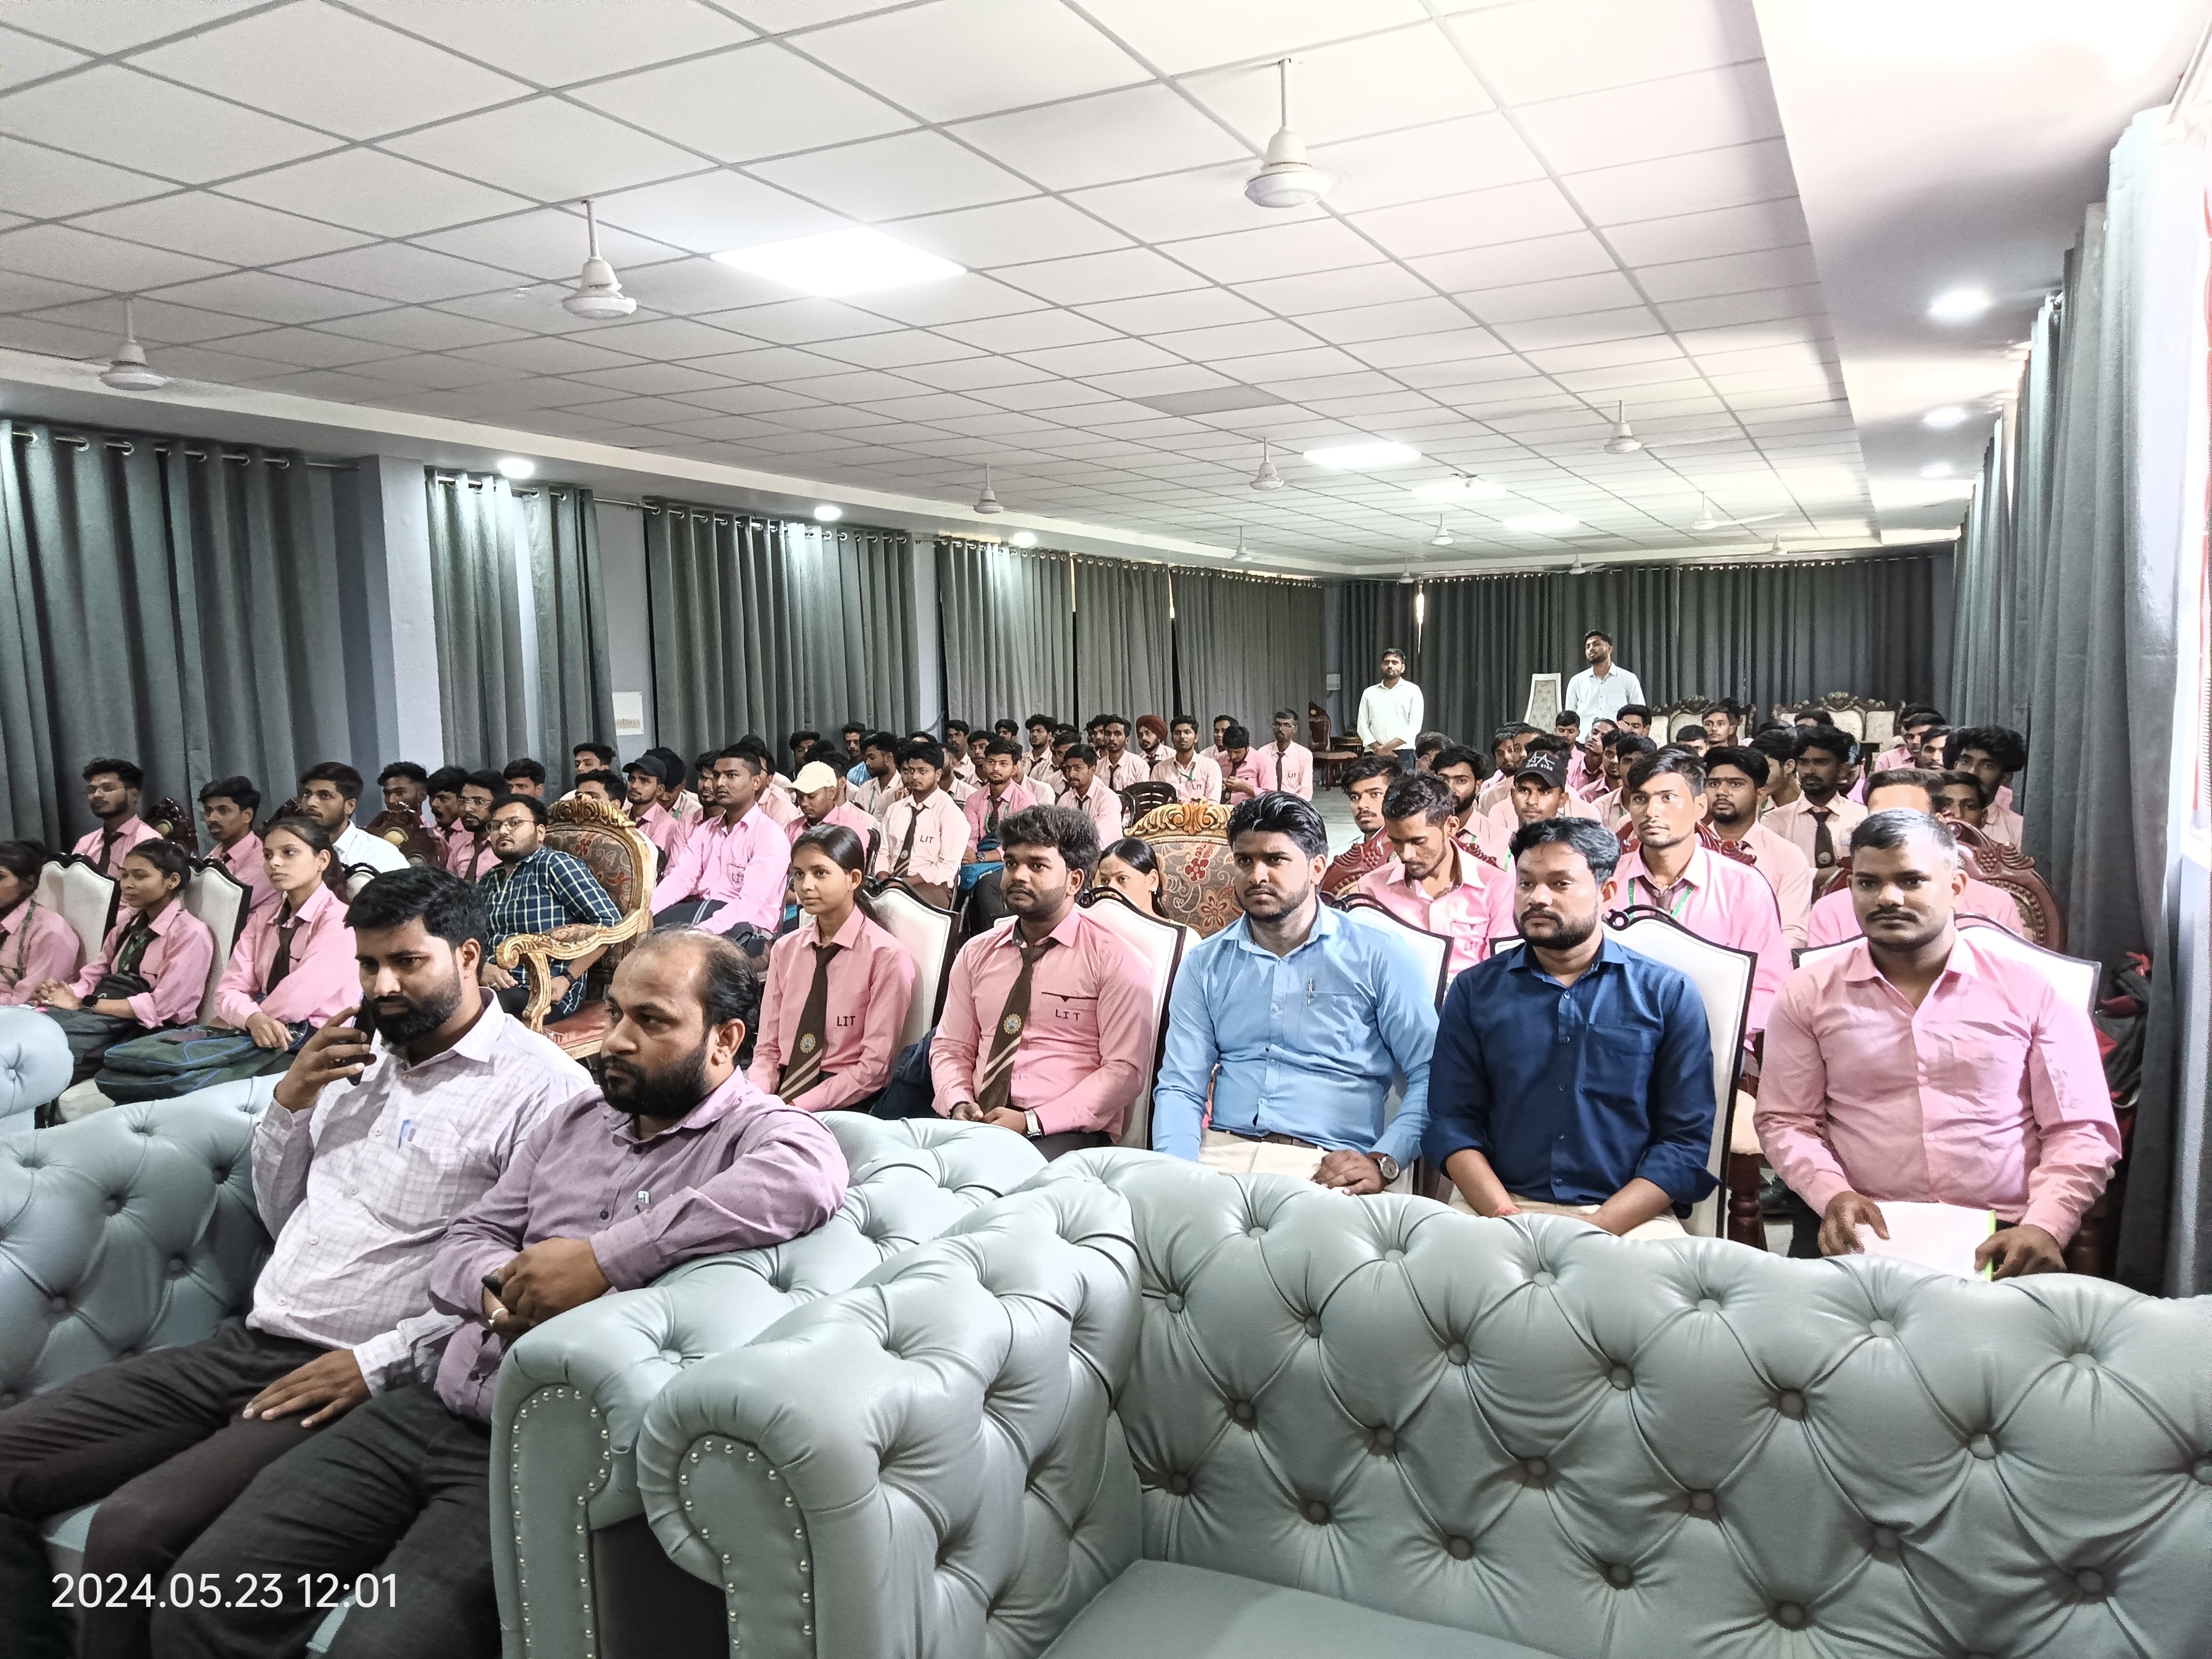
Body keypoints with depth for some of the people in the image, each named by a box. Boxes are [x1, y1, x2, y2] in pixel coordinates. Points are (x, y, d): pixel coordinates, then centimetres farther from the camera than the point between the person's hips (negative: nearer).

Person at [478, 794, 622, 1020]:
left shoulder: (556, 865, -1)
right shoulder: (488, 881, 21)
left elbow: (609, 922, -9)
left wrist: (567, 980, -13)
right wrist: (482, 968, -9)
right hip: (491, 985, 6)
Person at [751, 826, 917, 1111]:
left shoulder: (886, 956, -6)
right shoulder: (784, 950, 11)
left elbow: (875, 1066, -9)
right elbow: (768, 1049, 11)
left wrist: (800, 1106, -17)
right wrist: (755, 1097, -9)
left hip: (846, 1104, -5)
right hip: (783, 1088, 5)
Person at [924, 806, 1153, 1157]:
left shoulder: (1112, 960, 1)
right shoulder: (975, 954, 18)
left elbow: (1125, 1069, -6)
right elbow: (950, 1048, 19)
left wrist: (1031, 1122, -14)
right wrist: (959, 1105, -5)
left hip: (1066, 1130, -4)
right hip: (974, 1126, 4)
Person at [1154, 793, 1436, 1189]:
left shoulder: (1377, 957, 4)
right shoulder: (1205, 964, 13)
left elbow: (1431, 1076, 2)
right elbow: (1180, 1087, 8)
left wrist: (1383, 1162, -12)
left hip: (1329, 1168, -2)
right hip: (1221, 1154, 2)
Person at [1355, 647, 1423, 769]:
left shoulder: (1412, 691, 8)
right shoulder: (1369, 693, 16)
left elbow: (1415, 726, -2)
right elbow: (1362, 726, 10)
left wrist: (1388, 747, -9)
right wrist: (1378, 748, -7)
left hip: (1403, 754, -2)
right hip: (1374, 755, 2)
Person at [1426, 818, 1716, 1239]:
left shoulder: (1669, 994, 4)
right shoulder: (1475, 991, 8)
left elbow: (1686, 1139, 0)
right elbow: (1452, 1121, 4)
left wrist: (1595, 1231, -12)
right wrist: (1508, 1219, -13)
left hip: (1628, 1216, 0)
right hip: (1499, 1206, 0)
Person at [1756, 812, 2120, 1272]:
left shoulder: (2032, 989, 6)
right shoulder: (1808, 994, 7)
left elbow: (2081, 1129, 4)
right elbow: (1785, 1121, 7)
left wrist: (2044, 1227, -12)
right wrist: (1833, 1195, -12)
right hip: (1860, 1233, 0)